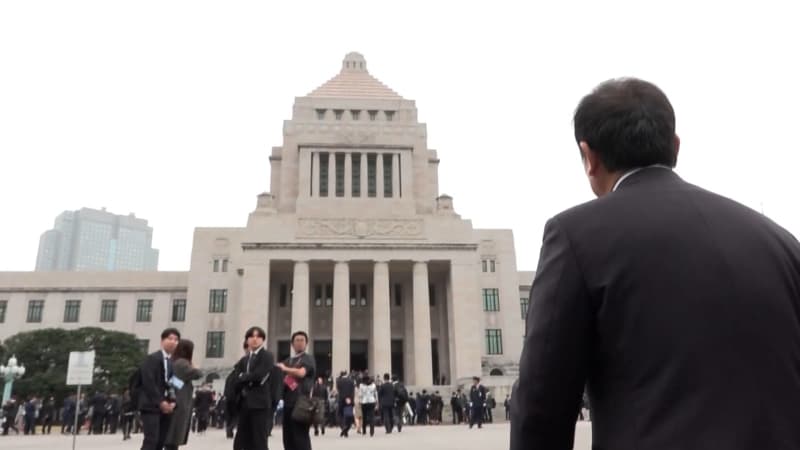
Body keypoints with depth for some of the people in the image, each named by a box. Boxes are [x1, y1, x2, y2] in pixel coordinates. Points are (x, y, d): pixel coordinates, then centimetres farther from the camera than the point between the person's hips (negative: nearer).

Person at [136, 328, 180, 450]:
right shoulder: (152, 359, -5)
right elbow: (149, 383, -13)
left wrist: (173, 402, -4)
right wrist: (160, 402, -16)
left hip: (167, 407, 7)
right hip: (152, 405, -7)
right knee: (151, 440, -14)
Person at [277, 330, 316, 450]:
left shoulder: (308, 359, 0)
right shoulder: (287, 361, 19)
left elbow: (301, 373, -18)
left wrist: (285, 369, -7)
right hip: (288, 403, 6)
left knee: (301, 437, -7)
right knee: (288, 438, 8)